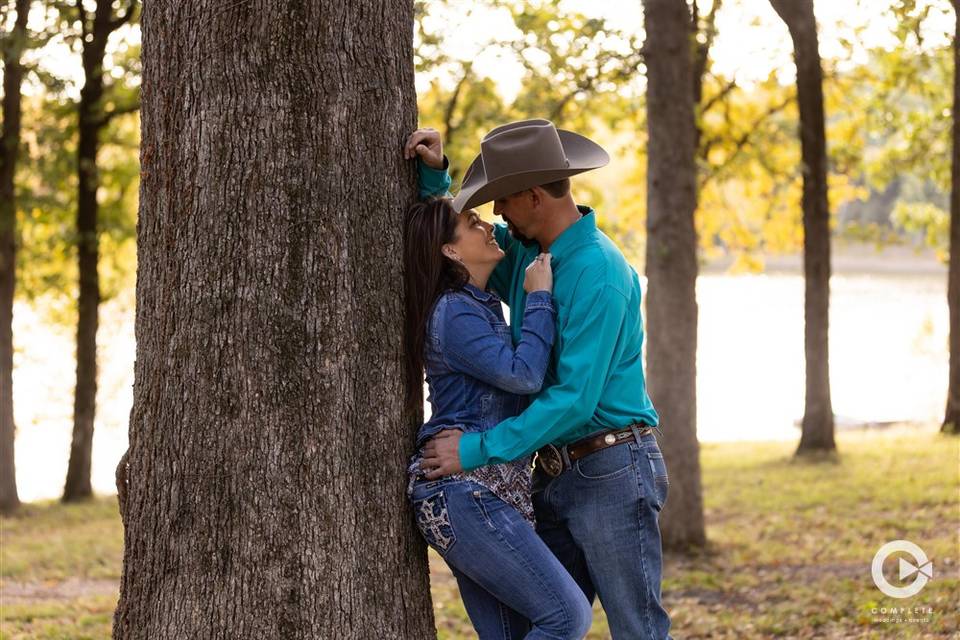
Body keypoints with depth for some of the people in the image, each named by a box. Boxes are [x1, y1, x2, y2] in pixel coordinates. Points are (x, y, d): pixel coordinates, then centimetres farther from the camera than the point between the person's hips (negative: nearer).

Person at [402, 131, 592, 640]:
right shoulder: (455, 314, -11)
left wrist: (434, 169, 19)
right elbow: (524, 373, -19)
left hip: (481, 493, 10)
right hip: (464, 494, -10)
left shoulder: (476, 301, 18)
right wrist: (539, 296, -9)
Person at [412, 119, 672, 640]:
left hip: (612, 472, -9)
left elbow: (574, 398, -23)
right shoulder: (525, 252, 9)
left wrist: (477, 449, -21)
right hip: (554, 474, 9)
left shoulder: (599, 273, -19)